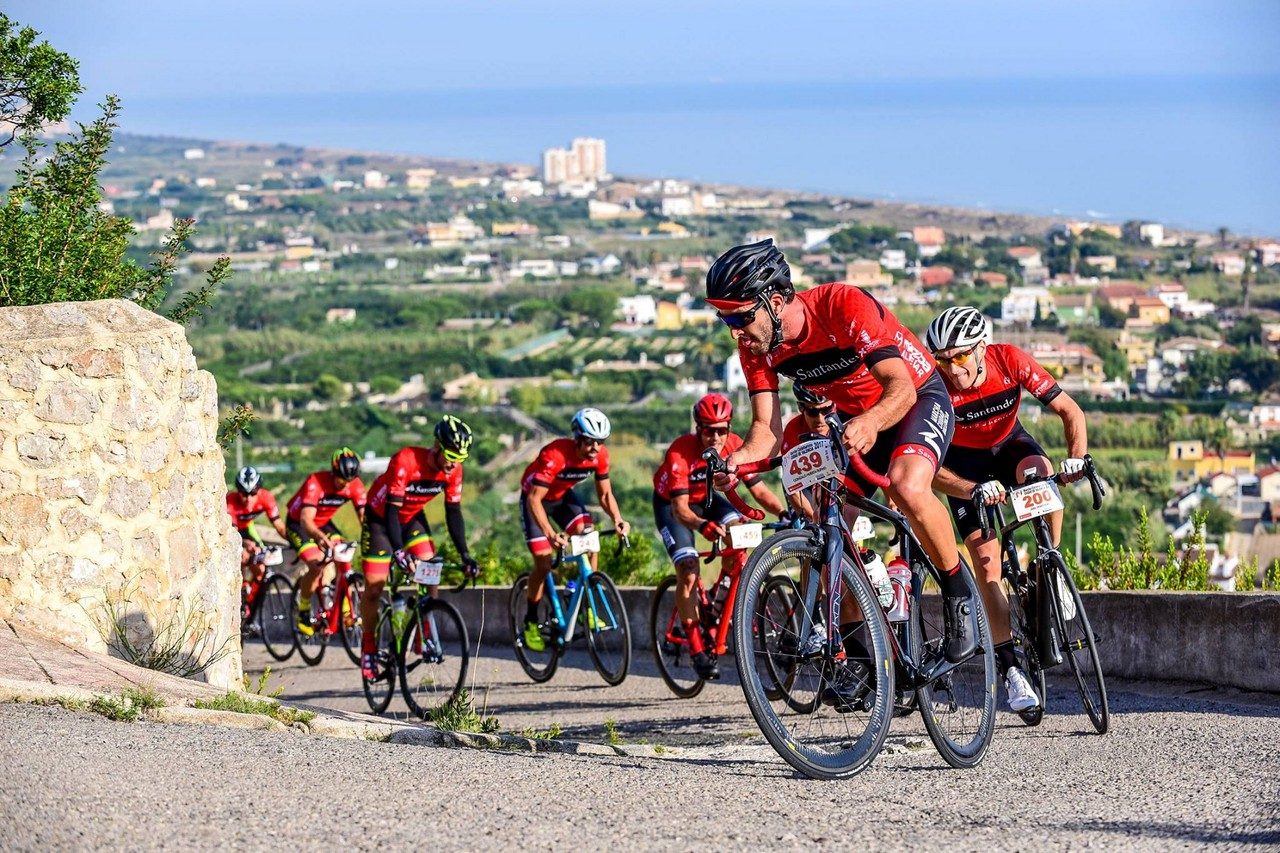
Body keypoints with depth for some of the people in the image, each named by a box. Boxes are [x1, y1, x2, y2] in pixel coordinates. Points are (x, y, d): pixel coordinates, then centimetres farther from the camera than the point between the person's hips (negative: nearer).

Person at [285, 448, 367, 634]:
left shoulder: (355, 486, -18)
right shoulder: (316, 482, -34)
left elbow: (363, 515, -20)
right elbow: (306, 519, -43)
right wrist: (321, 538, -62)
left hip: (324, 523, 5)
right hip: (298, 524, -5)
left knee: (345, 559, -16)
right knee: (316, 566, -24)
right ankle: (303, 614, -5)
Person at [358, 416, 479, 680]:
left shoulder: (453, 470, -19)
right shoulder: (406, 461, -35)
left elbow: (454, 513, -11)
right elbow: (392, 509, -36)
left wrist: (465, 556, -18)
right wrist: (398, 551, -47)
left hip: (412, 517, 5)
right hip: (380, 517, -5)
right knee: (374, 588, -6)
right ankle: (368, 646, 11)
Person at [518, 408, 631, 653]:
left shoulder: (600, 455, -20)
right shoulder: (555, 455, -38)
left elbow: (605, 494, -9)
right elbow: (535, 499, -39)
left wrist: (617, 519, -29)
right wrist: (550, 534, -51)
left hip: (564, 495, 5)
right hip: (536, 498, -5)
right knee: (544, 563, -11)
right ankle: (530, 623, 7)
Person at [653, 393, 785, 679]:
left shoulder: (735, 446, -23)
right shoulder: (680, 452, -35)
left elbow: (759, 490, -21)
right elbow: (680, 508, -40)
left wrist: (786, 513, -40)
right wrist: (702, 525, -60)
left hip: (706, 498, 4)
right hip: (670, 504, -4)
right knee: (688, 571, -19)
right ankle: (697, 650, -12)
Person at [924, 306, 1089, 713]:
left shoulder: (1011, 361, -27)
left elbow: (1069, 410, -19)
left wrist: (1076, 458, -37)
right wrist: (974, 491, -48)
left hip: (1009, 443, 1)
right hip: (964, 464, -1)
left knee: (1039, 471, -35)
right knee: (987, 561, -12)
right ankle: (1011, 669, -6)